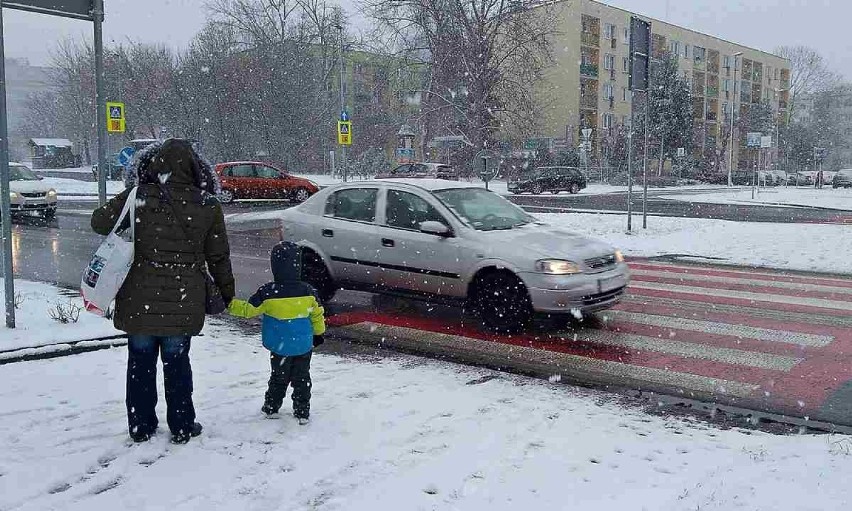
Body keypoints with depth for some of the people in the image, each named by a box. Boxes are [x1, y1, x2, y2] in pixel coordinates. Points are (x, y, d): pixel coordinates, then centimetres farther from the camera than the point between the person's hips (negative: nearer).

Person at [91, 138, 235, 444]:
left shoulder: (138, 198, -8)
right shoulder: (208, 206, -5)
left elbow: (99, 222, 5)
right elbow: (218, 257, 2)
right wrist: (227, 293, 15)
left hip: (139, 301, 0)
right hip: (183, 304, 0)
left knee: (140, 362, 15)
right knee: (177, 364, 13)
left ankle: (141, 426, 25)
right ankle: (182, 427, 22)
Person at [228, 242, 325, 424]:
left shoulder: (267, 293, -18)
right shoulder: (308, 291, -10)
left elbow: (248, 310, -10)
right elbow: (318, 315, 1)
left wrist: (229, 303, 3)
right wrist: (318, 333, 17)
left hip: (280, 347, -1)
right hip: (304, 346, 1)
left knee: (278, 378, 18)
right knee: (302, 379, 12)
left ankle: (271, 408, 27)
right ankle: (302, 413, 17)